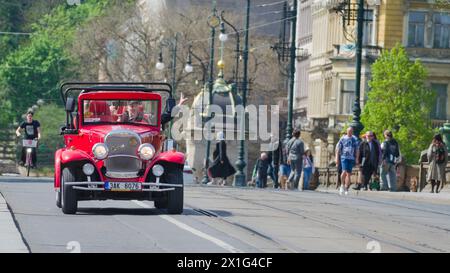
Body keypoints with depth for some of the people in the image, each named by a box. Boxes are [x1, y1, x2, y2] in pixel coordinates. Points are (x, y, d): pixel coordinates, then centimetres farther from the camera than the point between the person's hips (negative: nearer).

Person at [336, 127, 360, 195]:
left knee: (349, 174, 3)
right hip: (344, 157, -2)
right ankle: (342, 185, 0)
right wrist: (337, 157, -1)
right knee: (344, 172, -18)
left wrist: (357, 159, 4)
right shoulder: (343, 139, 3)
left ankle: (346, 189, 11)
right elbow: (338, 149, 5)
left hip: (352, 158, 2)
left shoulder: (355, 139, 8)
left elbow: (357, 150, 11)